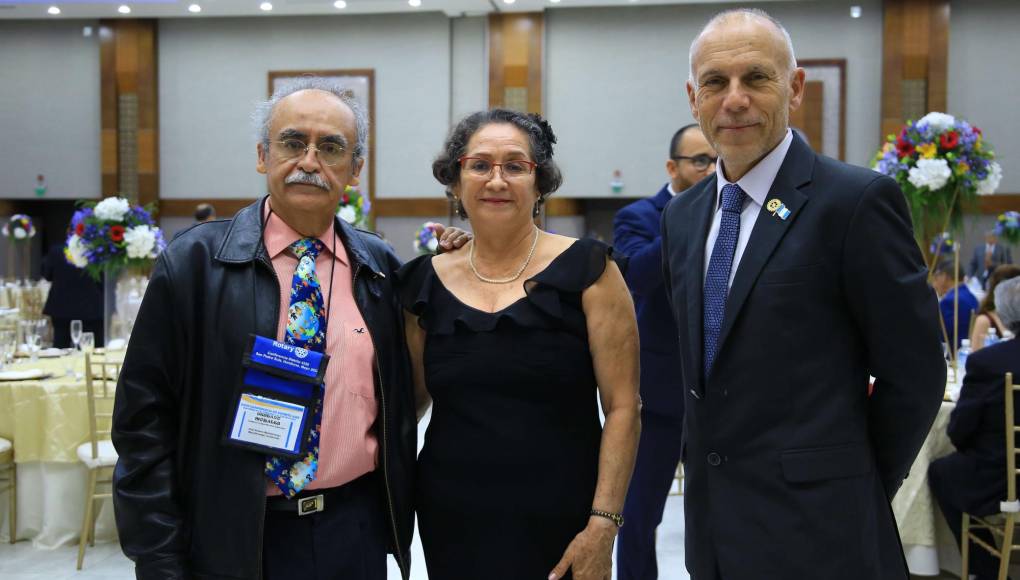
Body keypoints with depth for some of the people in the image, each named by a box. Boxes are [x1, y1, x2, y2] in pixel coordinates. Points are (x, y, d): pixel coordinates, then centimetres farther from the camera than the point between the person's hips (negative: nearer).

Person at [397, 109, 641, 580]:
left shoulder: (586, 270, -7)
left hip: (559, 526, -2)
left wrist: (603, 524, -13)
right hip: (450, 525, 3)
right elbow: (410, 399, 11)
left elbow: (622, 406, -8)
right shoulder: (427, 281, 2)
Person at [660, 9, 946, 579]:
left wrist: (855, 497, -2)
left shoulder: (857, 200, -13)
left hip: (817, 532, -6)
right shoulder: (682, 215, 7)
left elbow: (915, 373, -10)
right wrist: (711, 460, 10)